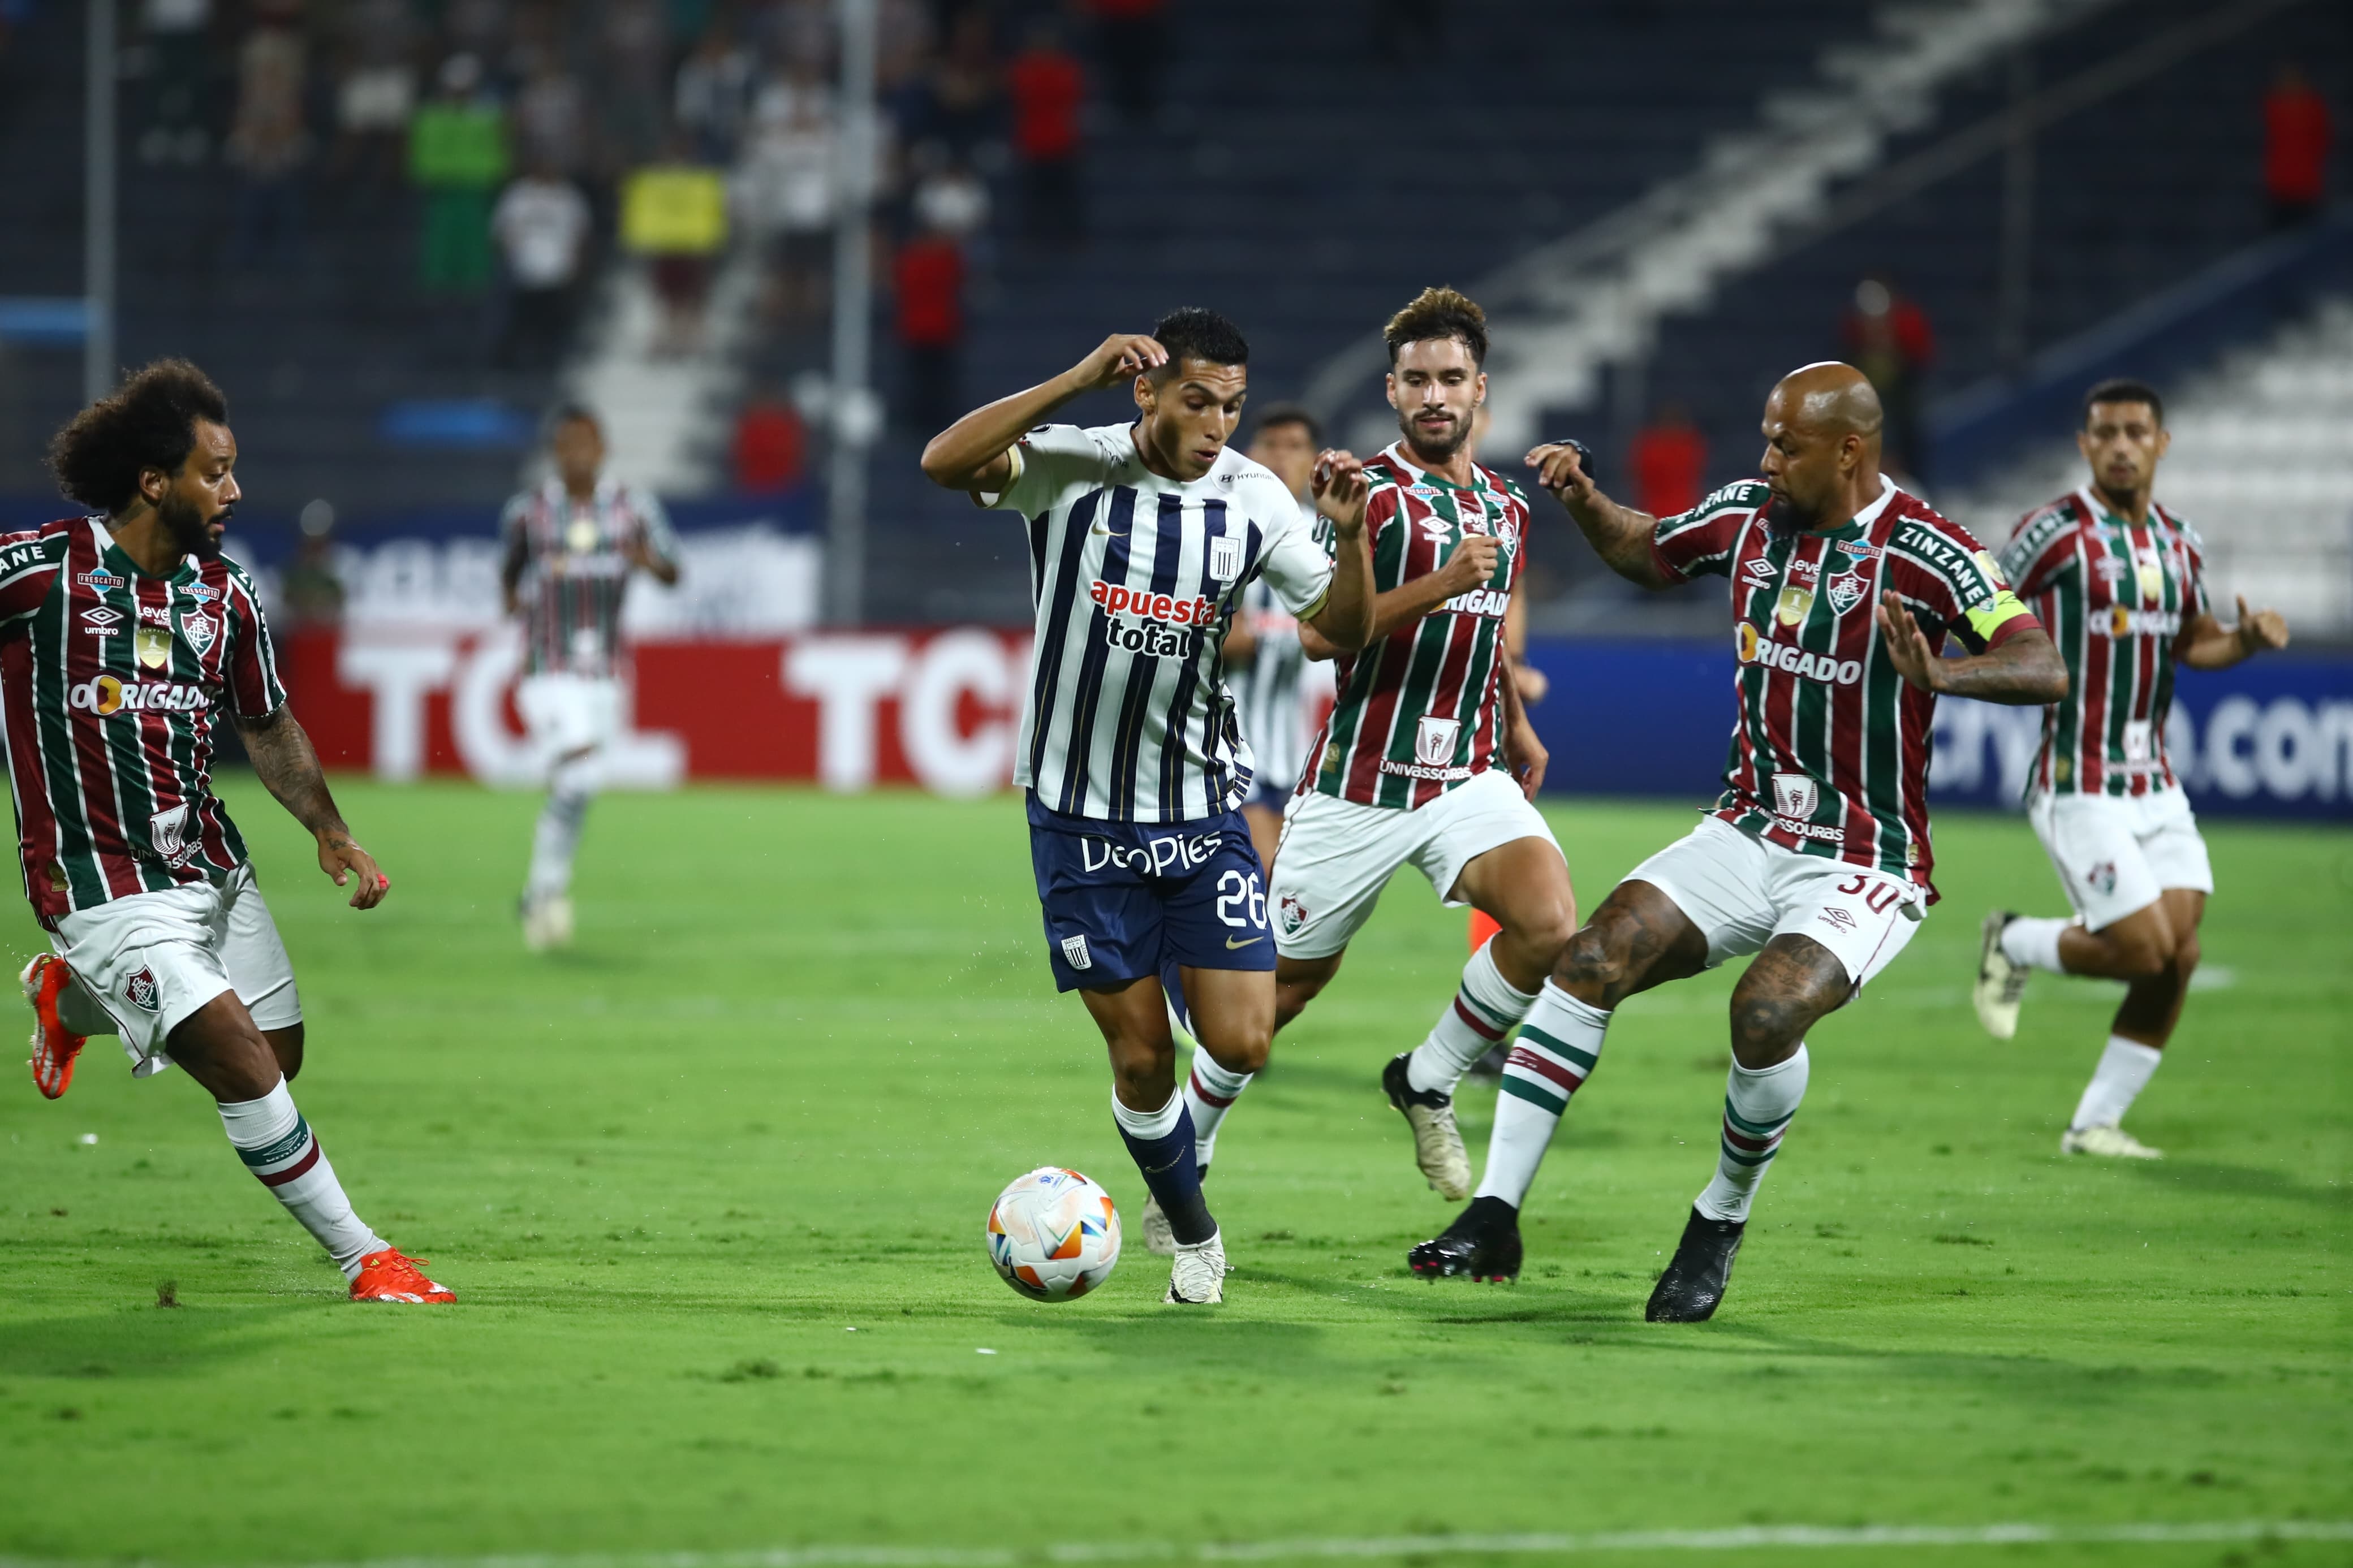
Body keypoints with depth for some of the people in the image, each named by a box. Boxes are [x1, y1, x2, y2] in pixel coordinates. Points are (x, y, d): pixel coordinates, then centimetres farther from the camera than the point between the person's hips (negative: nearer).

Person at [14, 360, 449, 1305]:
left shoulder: (227, 597, 5)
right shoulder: (38, 570, -15)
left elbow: (267, 726, 17)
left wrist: (328, 832, 6)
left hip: (212, 867, 7)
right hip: (106, 888, -7)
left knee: (278, 1057, 15)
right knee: (244, 1063, -16)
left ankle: (70, 997, 37)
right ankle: (362, 1258, -3)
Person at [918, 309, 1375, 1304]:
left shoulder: (1253, 499, -2)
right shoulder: (1071, 468, -10)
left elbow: (1345, 629, 1)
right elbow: (945, 464, -29)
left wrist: (1350, 536, -18)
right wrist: (1078, 380, -34)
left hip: (1203, 808, 2)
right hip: (1082, 812, -2)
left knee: (1242, 1045, -9)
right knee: (1141, 1057, 1)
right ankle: (1193, 1236, 26)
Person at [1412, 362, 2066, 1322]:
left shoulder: (1925, 553, -16)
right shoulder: (1748, 515, 3)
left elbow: (2045, 669, -26)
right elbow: (1644, 553, 24)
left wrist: (1936, 673, -44)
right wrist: (1582, 502, 4)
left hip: (1866, 868, -6)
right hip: (1749, 836, 6)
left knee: (1768, 1009, -30)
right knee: (1595, 958, -14)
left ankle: (1722, 1223, -4)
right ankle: (1495, 1215, -12)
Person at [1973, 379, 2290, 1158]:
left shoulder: (2179, 544, 10)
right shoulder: (2056, 532, -10)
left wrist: (2245, 638, 2)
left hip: (2156, 786, 7)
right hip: (2081, 788, -7)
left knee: (2178, 955, -3)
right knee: (2144, 949, -13)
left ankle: (2096, 1123, 10)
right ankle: (2012, 944, 17)